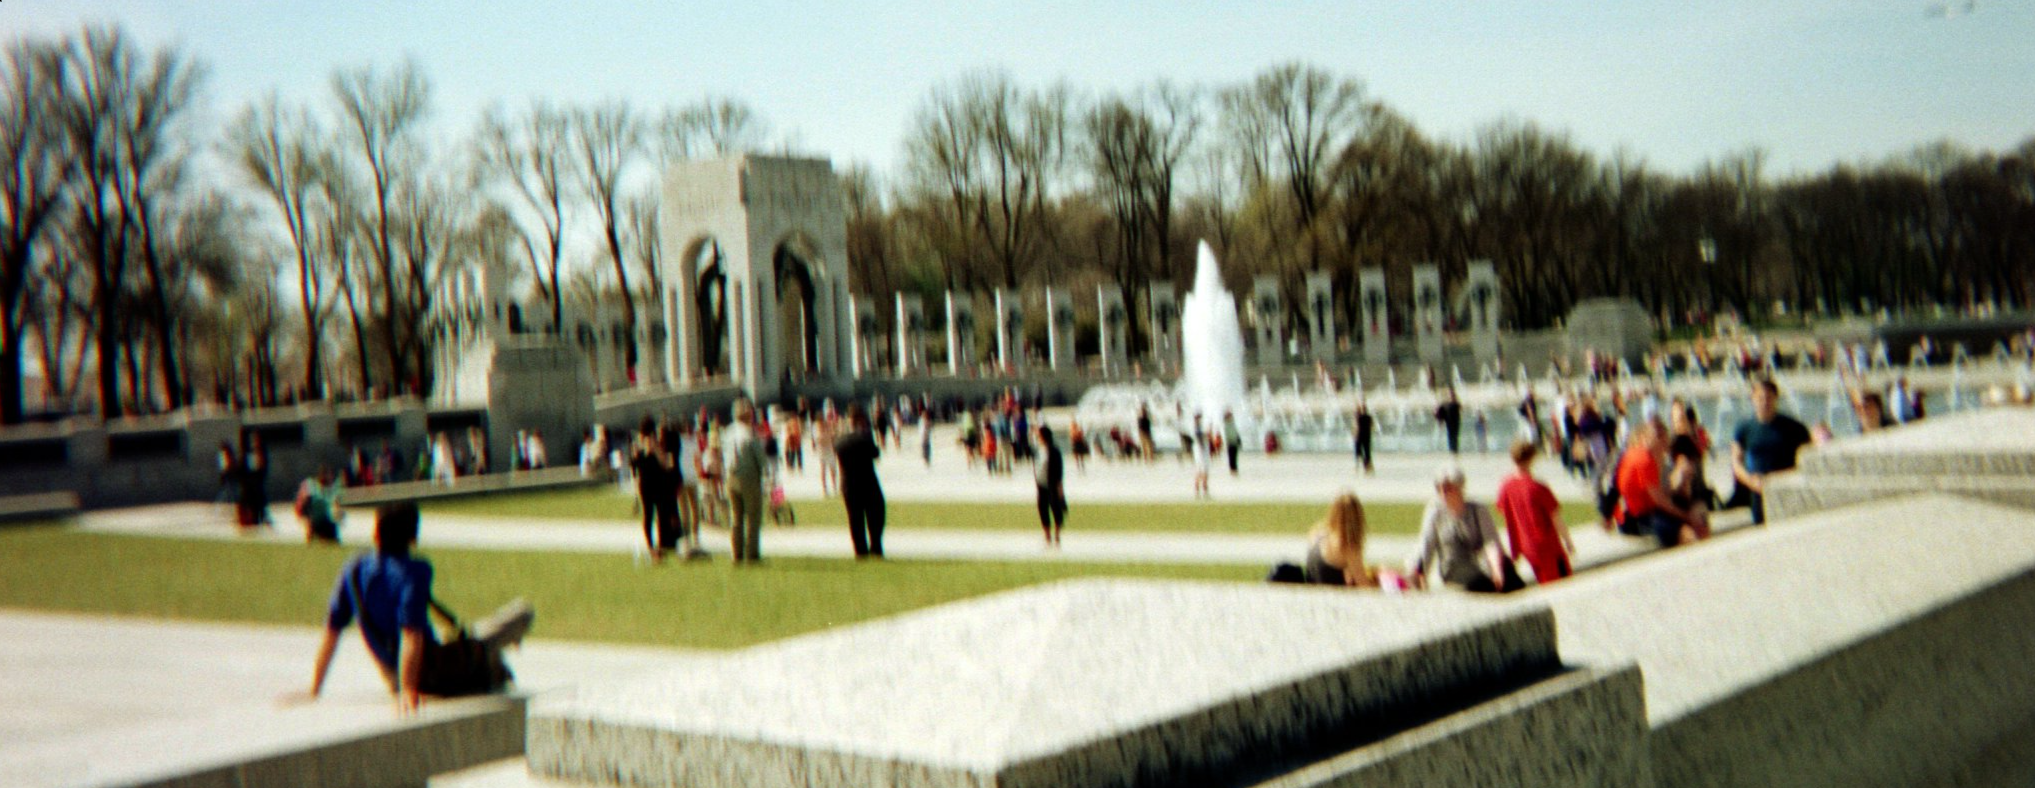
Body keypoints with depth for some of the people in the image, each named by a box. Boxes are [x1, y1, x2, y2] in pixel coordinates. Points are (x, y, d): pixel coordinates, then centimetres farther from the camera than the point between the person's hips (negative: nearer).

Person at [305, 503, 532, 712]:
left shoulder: (353, 571, -2)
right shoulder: (415, 570, -19)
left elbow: (330, 635, 1)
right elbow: (411, 634, -29)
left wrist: (313, 693, 6)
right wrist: (408, 690, -27)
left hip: (393, 676, 7)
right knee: (522, 612, -2)